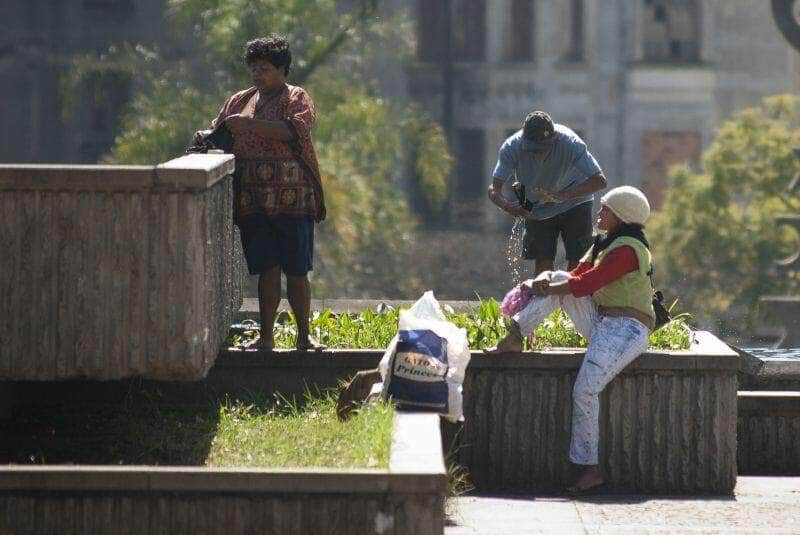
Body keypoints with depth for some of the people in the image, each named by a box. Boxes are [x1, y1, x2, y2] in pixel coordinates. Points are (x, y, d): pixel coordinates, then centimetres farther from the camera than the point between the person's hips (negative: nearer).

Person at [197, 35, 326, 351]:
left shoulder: (297, 99, 3)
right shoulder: (239, 101, 18)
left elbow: (295, 129, -16)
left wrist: (249, 124, -21)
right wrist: (206, 138, 0)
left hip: (292, 200, -4)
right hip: (252, 203, 4)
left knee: (296, 270, -3)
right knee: (267, 269, 1)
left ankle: (304, 336, 6)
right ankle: (266, 338, 2)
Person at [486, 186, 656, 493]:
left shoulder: (626, 250, -15)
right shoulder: (605, 244, 18)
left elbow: (585, 284, -19)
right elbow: (578, 275, 13)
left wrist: (543, 289, -7)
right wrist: (546, 282, -7)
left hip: (625, 330, -10)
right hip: (601, 324, 10)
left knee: (585, 390, -26)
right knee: (558, 280, 3)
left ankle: (589, 468, -19)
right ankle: (515, 337, -6)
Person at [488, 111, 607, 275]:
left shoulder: (571, 143, -33)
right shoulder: (511, 148, -27)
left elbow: (599, 180, -40)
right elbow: (494, 188, -28)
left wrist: (563, 196, -54)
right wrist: (507, 205, -52)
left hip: (574, 201, -2)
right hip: (537, 206, 2)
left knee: (576, 260, -8)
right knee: (543, 261, -4)